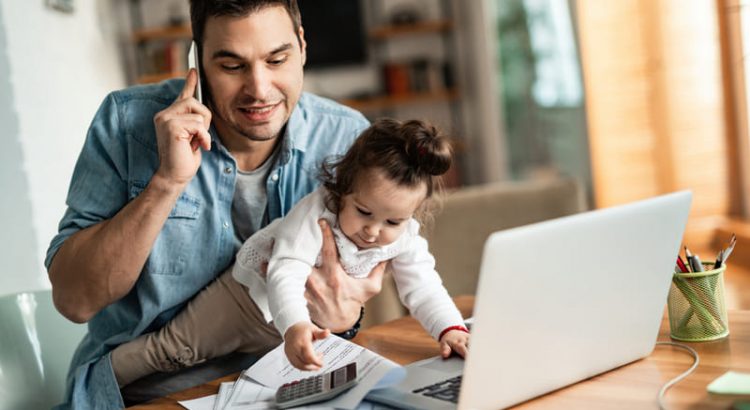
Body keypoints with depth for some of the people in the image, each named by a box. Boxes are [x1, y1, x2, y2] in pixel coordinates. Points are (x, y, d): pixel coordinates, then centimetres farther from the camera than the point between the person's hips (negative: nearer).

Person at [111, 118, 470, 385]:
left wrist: (450, 328, -34)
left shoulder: (405, 239, -18)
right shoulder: (315, 213, -35)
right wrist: (294, 326, -62)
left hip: (319, 318, 5)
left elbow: (422, 288, -16)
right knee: (175, 348, -5)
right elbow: (286, 275, -44)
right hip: (257, 292, -5)